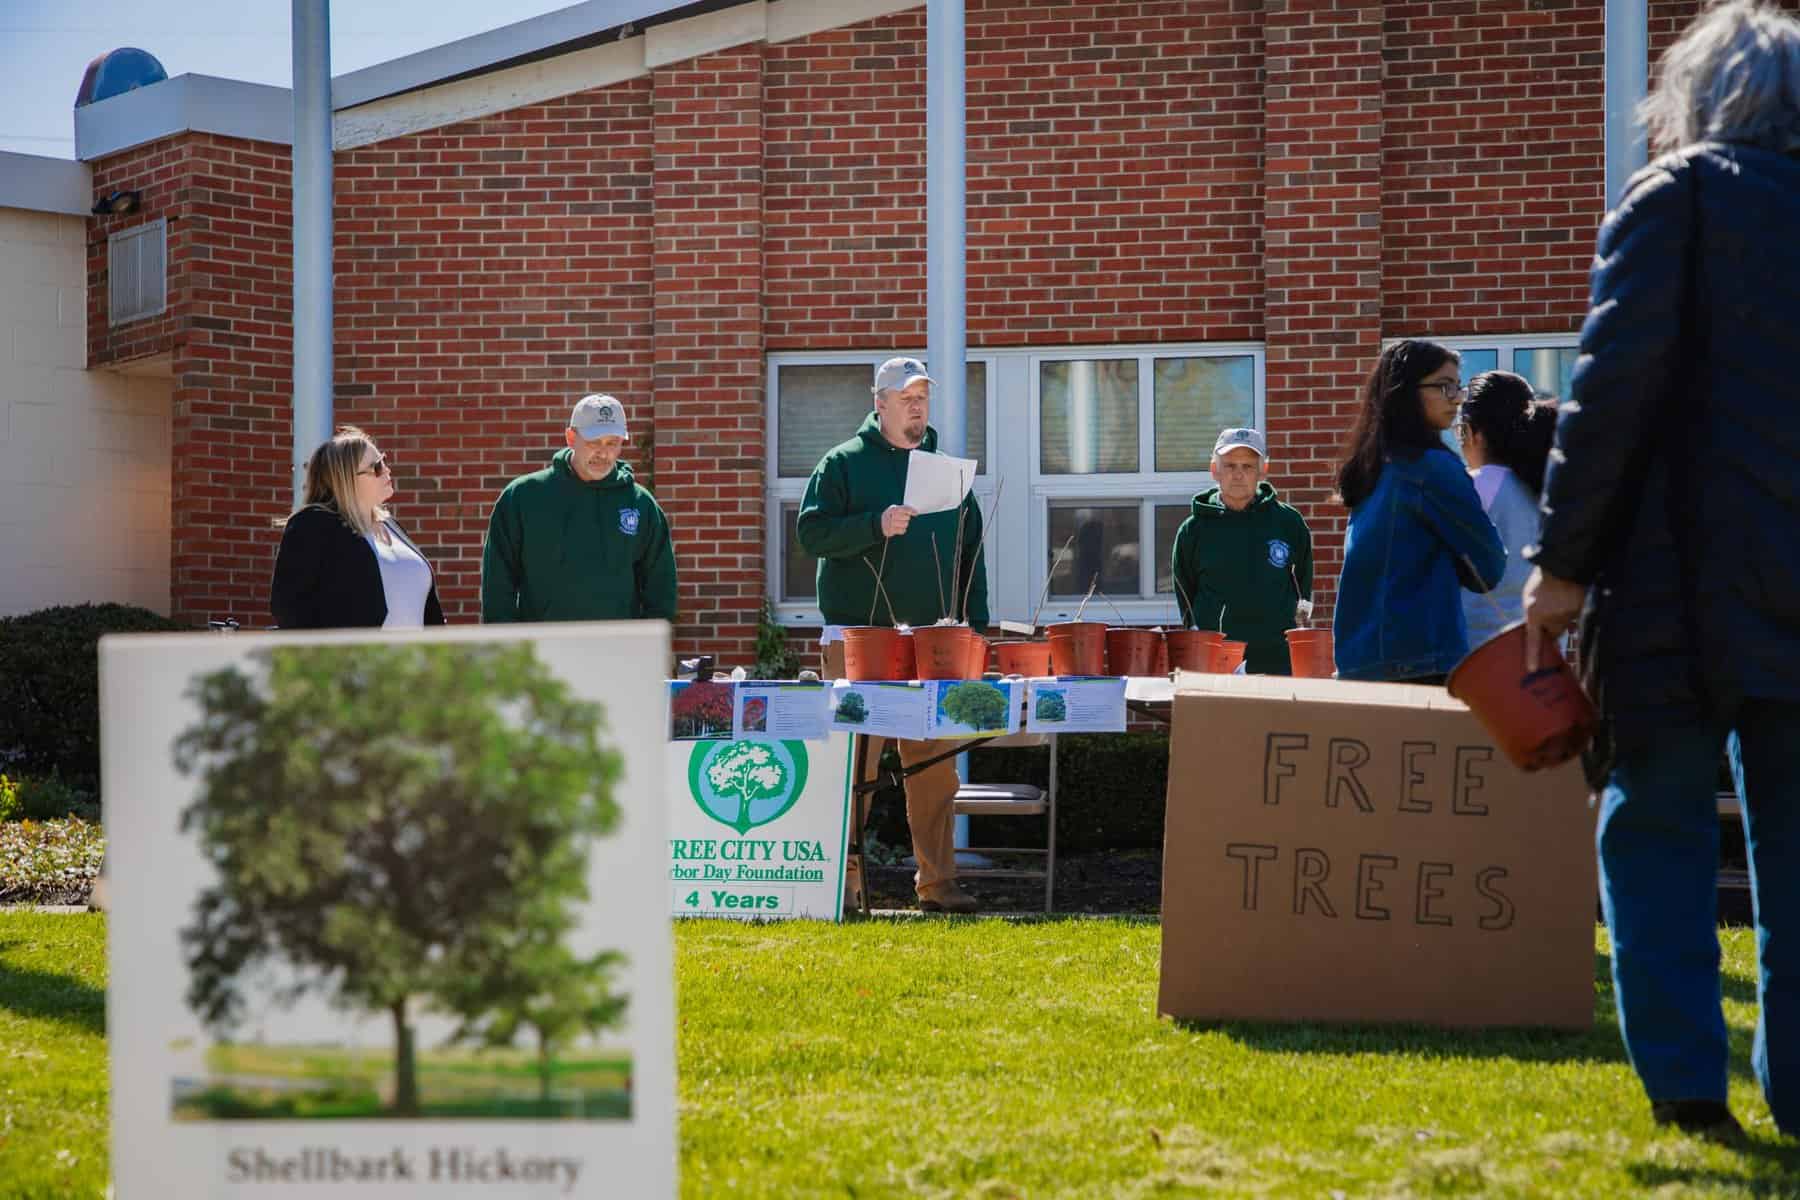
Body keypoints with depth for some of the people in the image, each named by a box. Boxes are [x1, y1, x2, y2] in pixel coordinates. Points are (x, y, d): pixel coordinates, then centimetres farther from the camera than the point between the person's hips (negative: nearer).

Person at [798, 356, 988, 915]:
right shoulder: (843, 463, 3)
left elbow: (970, 552, 18)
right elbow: (812, 533, -7)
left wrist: (975, 627, 10)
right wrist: (877, 526, -20)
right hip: (859, 634, -3)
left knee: (935, 761, 3)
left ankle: (937, 880, 8)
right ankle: (843, 878, 4)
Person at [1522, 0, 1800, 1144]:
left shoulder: (1676, 196, -3)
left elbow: (1614, 388, -11)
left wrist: (1563, 560, -8)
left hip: (1682, 578, -4)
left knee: (1657, 826, 4)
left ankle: (1687, 1082, -2)